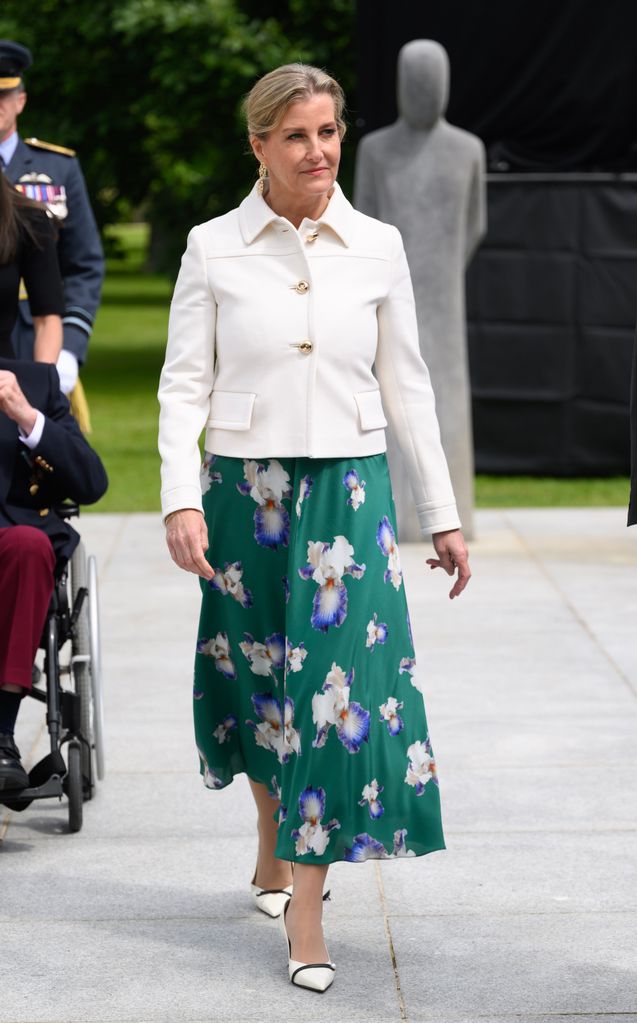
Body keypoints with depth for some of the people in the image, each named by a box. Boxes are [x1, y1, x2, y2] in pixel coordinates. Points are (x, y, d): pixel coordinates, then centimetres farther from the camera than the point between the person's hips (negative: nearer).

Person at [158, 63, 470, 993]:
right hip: (246, 488, 0)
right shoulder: (213, 248, 1)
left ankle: (305, 907, -6)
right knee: (257, 677, 10)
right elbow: (185, 382, 1)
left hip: (349, 487, 0)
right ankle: (274, 853, 33)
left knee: (339, 680, -9)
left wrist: (442, 515, 9)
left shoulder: (378, 246, 4)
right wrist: (181, 500, -11)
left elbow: (406, 386, 9)